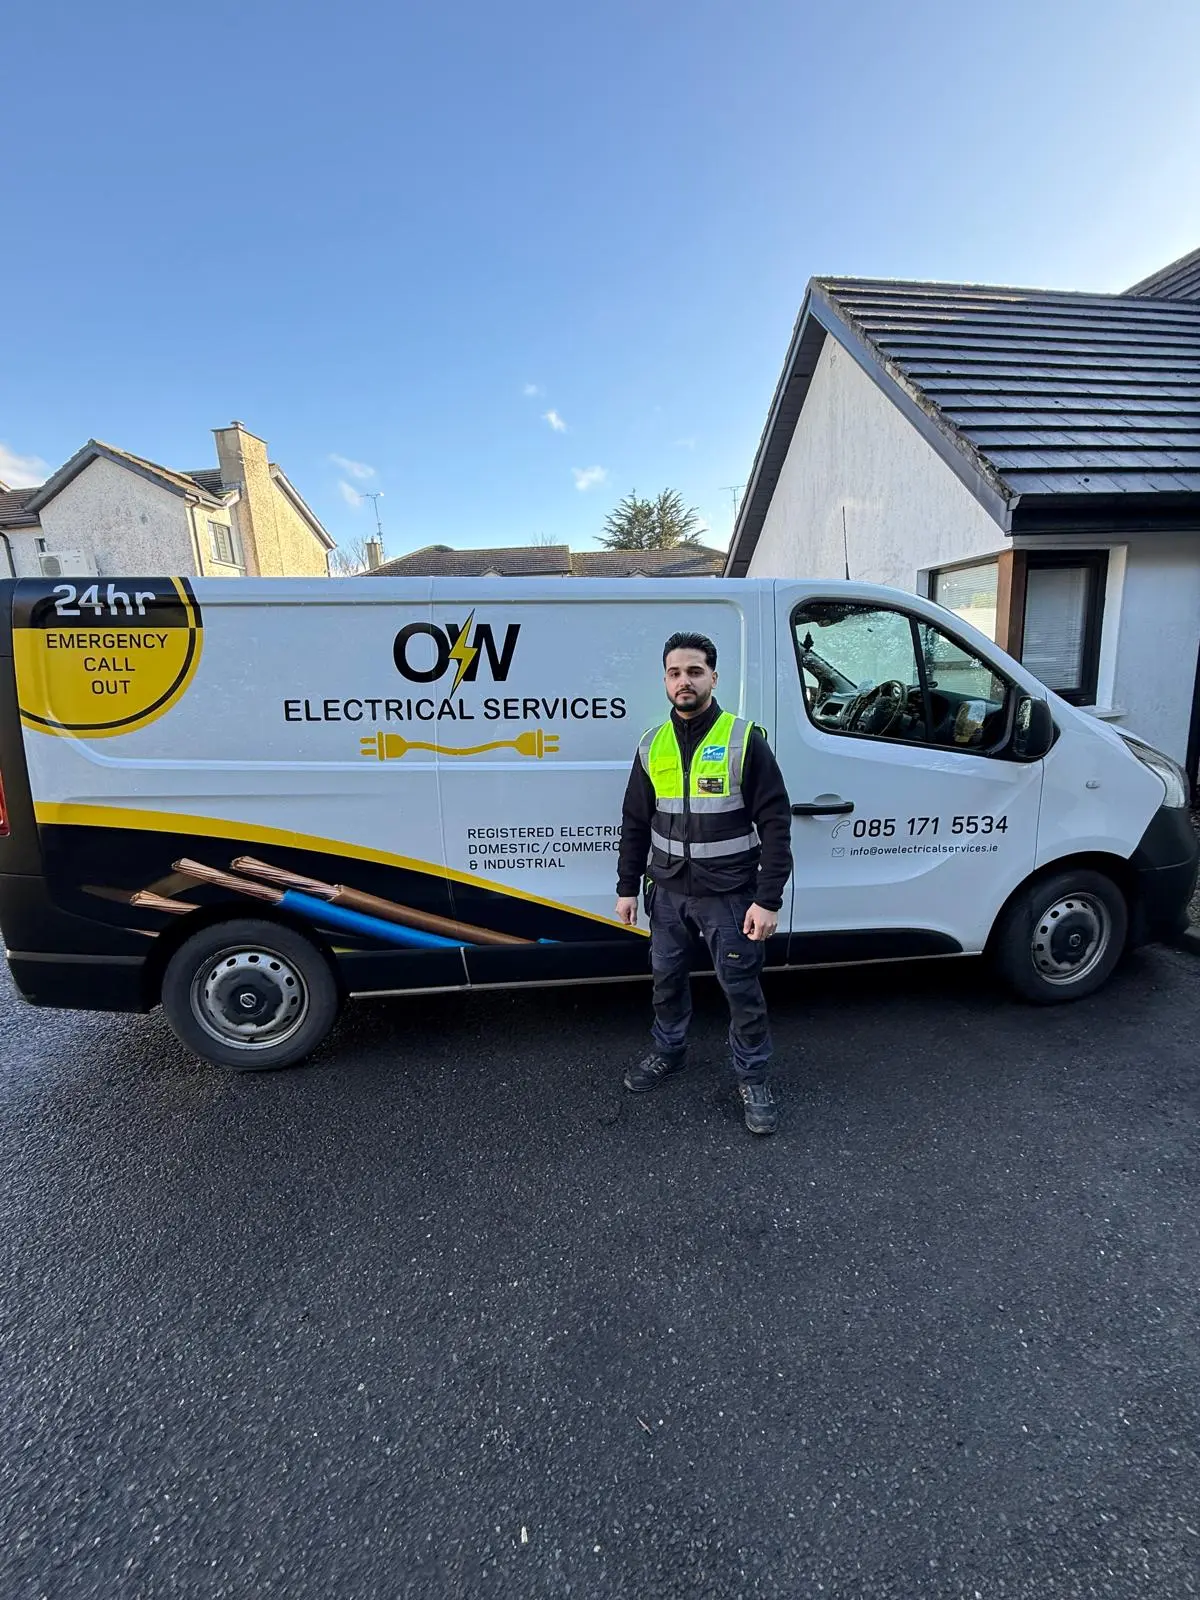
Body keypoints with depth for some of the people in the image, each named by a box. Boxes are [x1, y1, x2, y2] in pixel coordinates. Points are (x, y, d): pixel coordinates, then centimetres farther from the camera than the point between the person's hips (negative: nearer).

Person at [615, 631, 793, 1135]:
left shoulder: (744, 739, -11)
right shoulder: (652, 746, 3)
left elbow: (774, 823, -12)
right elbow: (635, 823, 10)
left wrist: (768, 900, -16)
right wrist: (627, 888, 9)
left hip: (729, 894, -4)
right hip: (668, 891, 4)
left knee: (741, 986, 6)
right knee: (666, 977, 18)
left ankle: (752, 1076, 27)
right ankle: (668, 1050, 42)